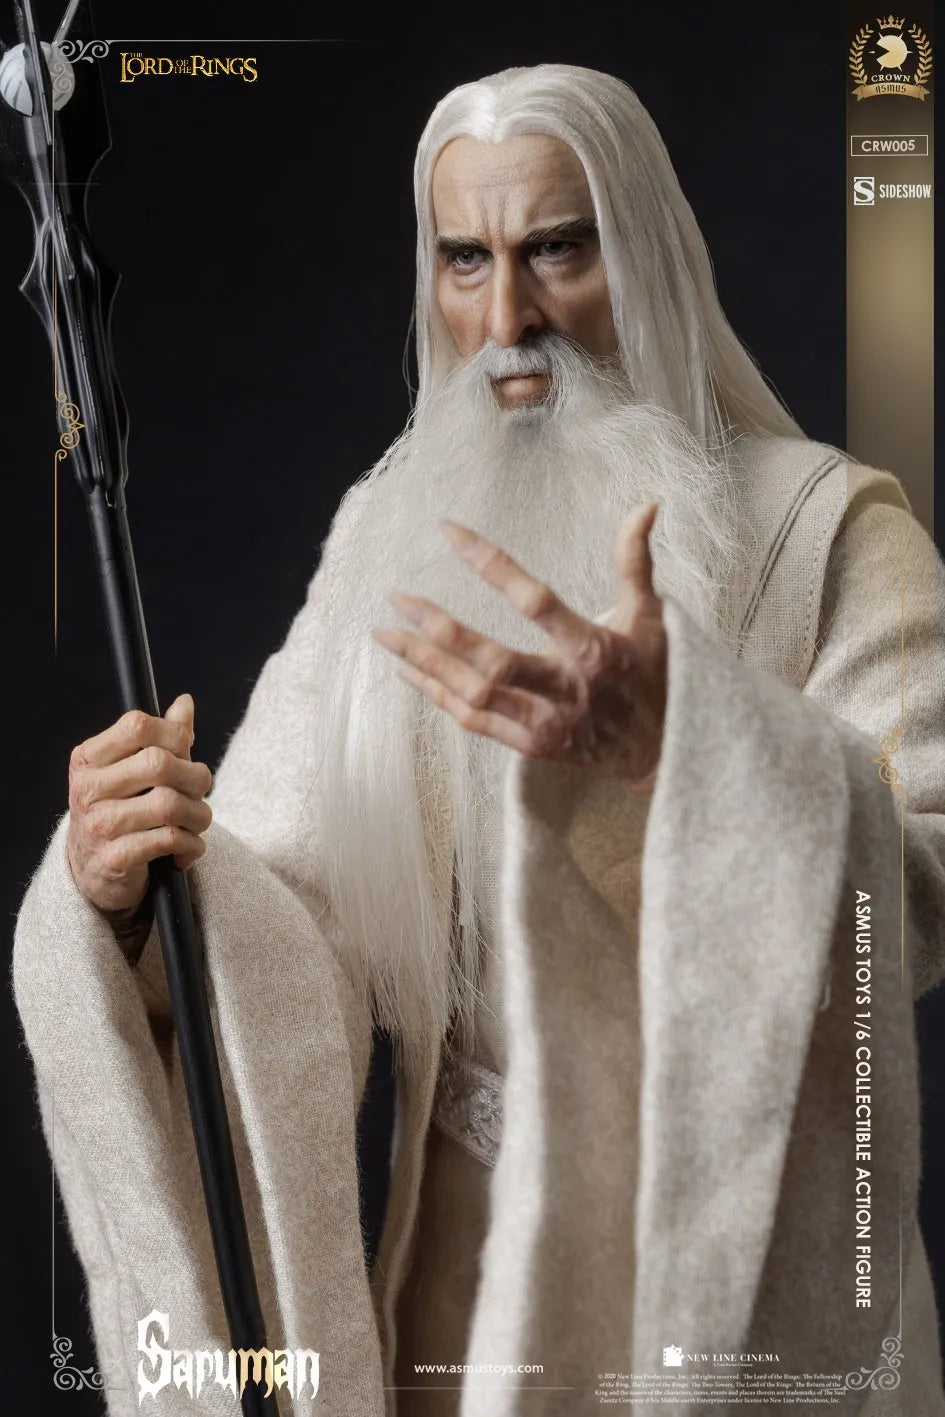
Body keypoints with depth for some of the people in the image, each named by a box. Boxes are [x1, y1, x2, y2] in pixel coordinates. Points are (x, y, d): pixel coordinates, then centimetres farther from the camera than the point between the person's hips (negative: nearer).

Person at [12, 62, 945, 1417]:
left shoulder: (825, 526, -10)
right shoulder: (387, 533, 0)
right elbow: (284, 908, -5)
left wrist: (671, 745, -39)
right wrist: (131, 881, -27)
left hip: (748, 1269, -3)